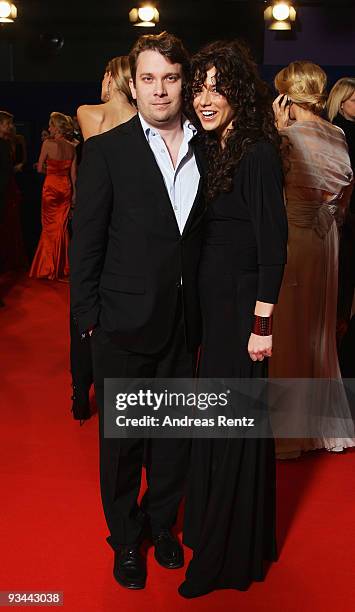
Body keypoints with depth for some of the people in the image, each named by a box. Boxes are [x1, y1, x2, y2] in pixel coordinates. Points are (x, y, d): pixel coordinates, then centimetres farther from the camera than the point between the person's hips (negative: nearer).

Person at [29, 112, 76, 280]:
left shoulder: (48, 143, -12)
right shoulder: (72, 147, 1)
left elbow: (40, 168, -7)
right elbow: (73, 173, 3)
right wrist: (74, 192, 11)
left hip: (51, 187, -5)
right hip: (66, 187, 5)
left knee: (50, 227, 4)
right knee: (62, 227, 13)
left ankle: (49, 268, 9)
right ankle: (63, 266, 19)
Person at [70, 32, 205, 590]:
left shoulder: (205, 149, 4)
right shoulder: (107, 151, -6)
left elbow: (208, 233, 8)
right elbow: (86, 241, -6)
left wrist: (202, 309, 4)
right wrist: (88, 316, -8)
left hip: (184, 323, 4)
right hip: (125, 324, -3)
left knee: (176, 433, 17)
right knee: (121, 439, 12)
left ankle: (162, 522, 40)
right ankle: (125, 538, 34)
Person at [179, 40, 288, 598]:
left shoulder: (258, 154, -15)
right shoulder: (213, 151, 11)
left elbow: (273, 245, -18)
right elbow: (209, 232, 11)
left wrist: (261, 323, -19)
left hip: (240, 306, -8)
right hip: (211, 302, 8)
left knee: (234, 423, 4)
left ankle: (232, 556, 25)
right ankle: (212, 527, 40)